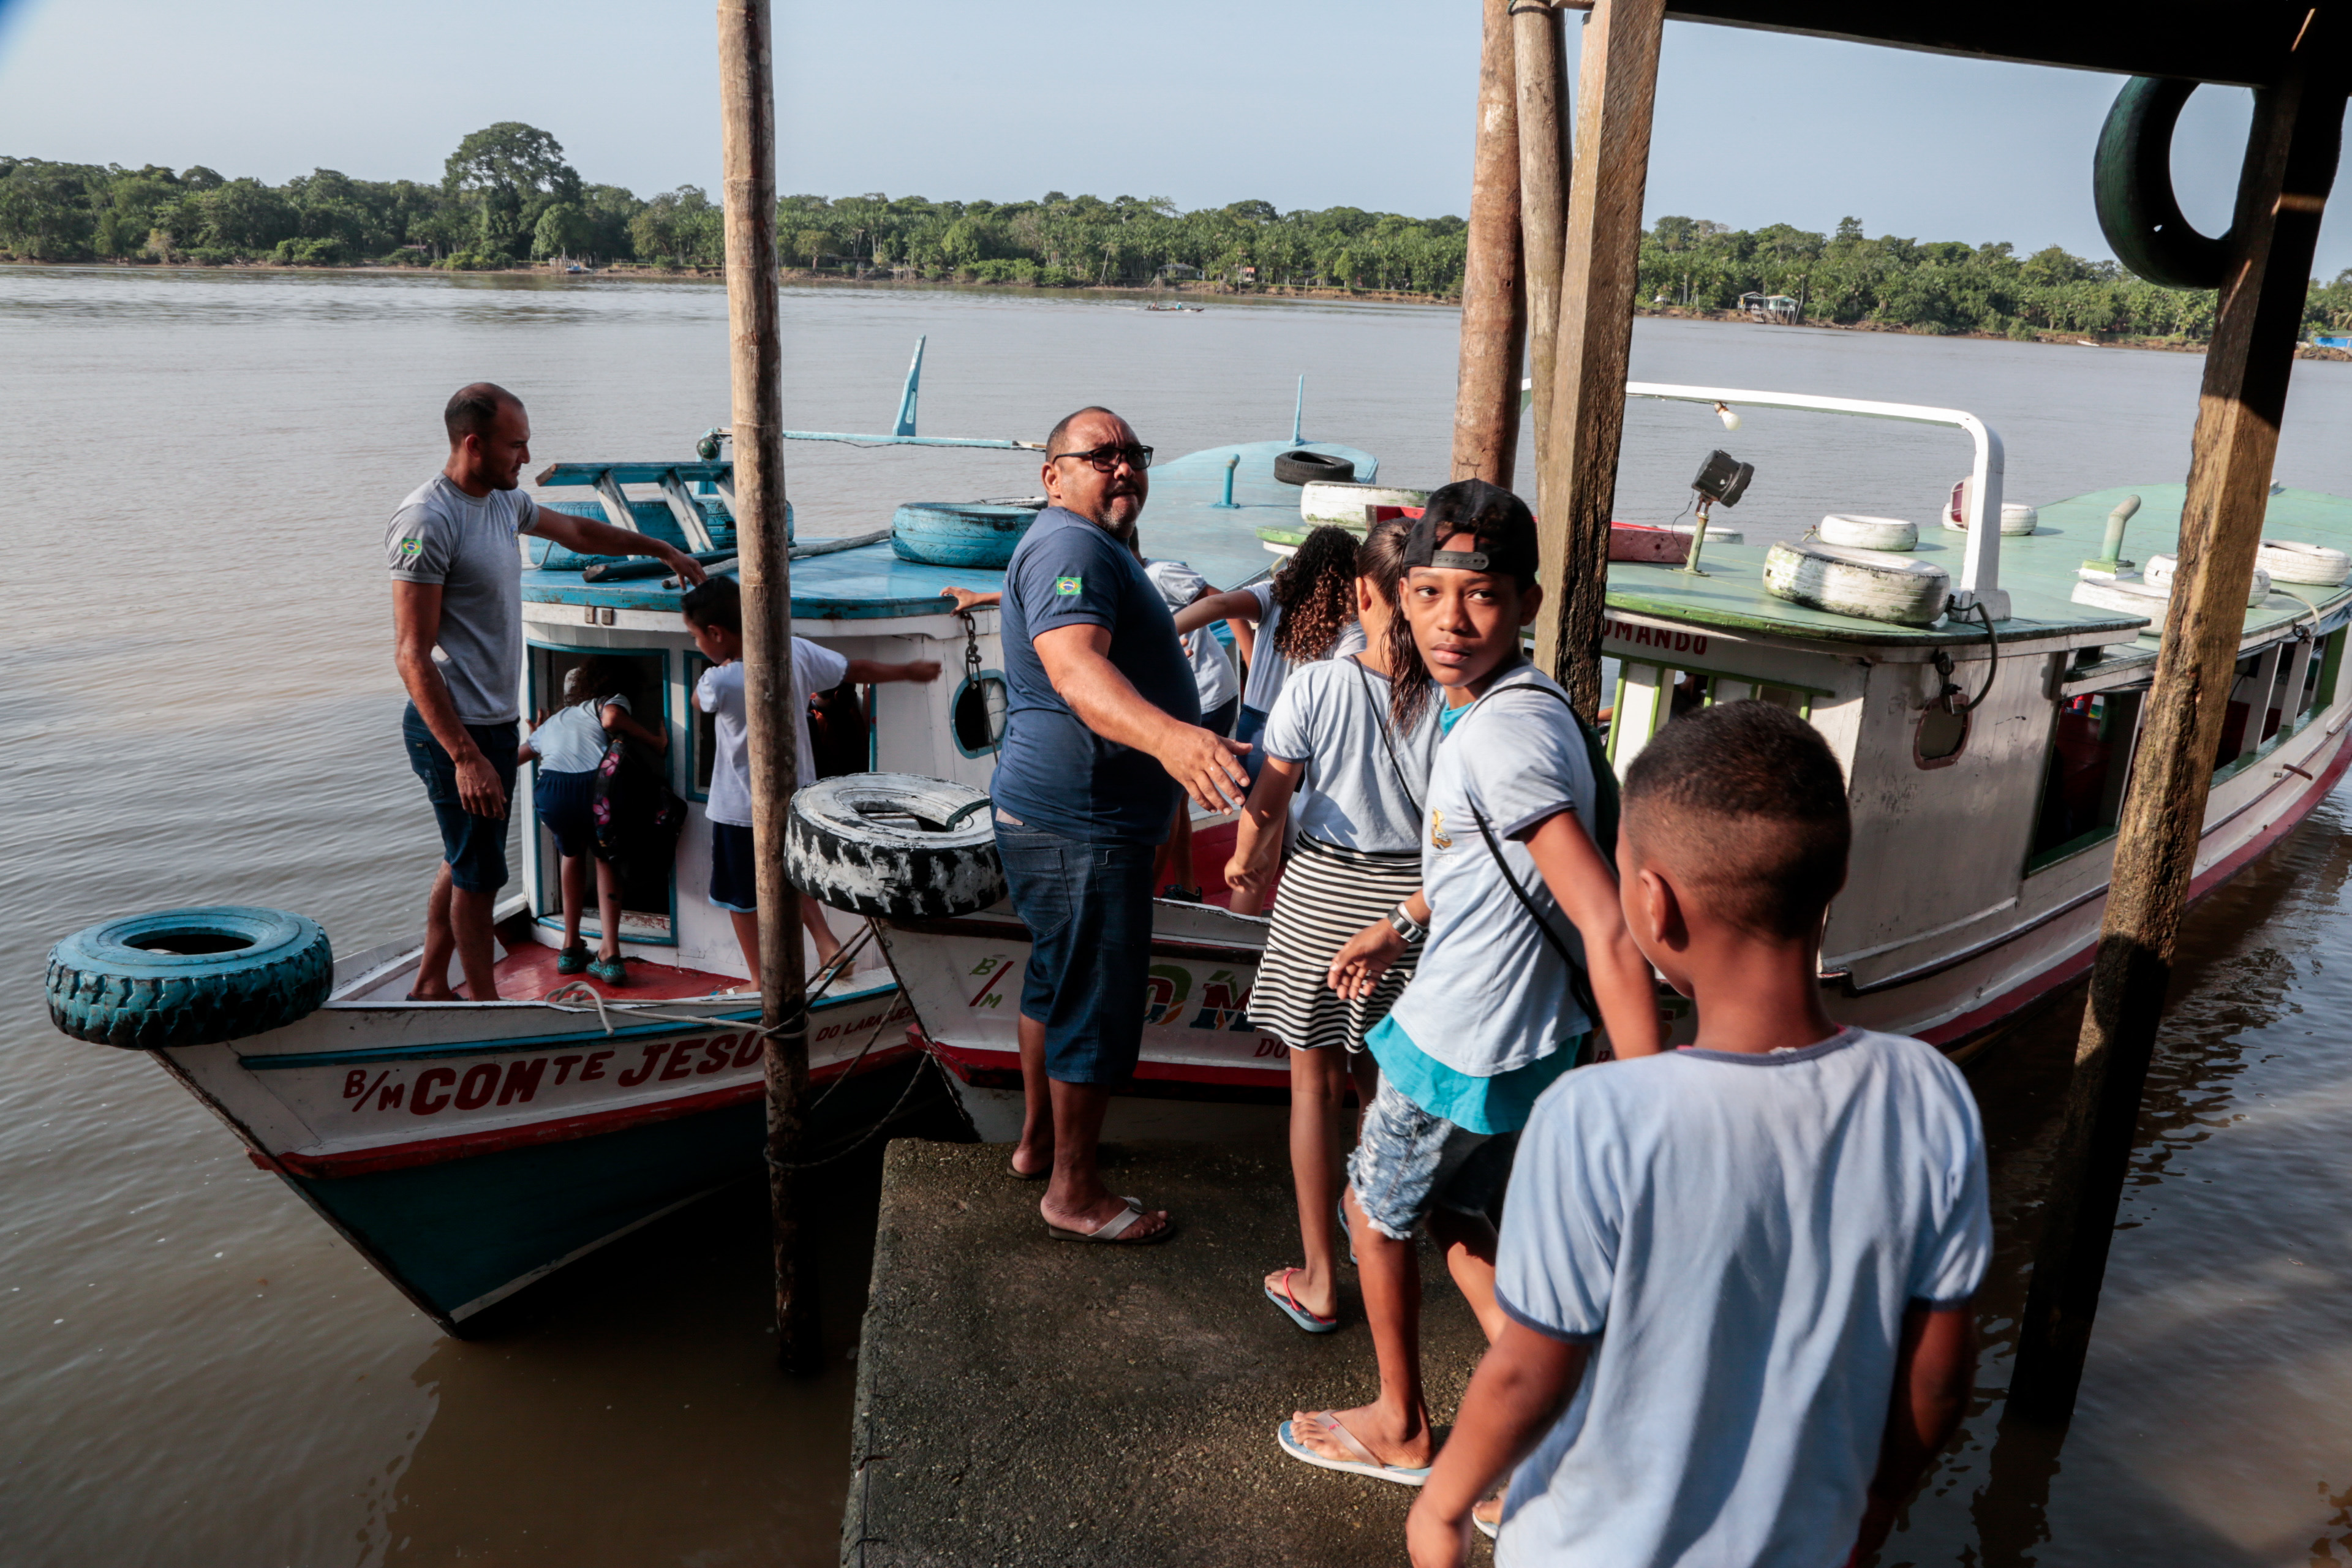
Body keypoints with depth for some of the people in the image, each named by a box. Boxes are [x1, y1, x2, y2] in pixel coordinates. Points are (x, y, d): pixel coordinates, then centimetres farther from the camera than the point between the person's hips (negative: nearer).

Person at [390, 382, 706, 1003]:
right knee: (479, 873, 3)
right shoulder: (427, 521, -20)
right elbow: (412, 654, -23)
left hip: (497, 720, 9)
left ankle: (430, 987, 33)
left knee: (465, 862, 18)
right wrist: (465, 757, -27)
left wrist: (662, 549, 36)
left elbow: (577, 532, 29)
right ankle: (483, 999, 18)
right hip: (453, 729, -9)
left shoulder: (504, 499, 7)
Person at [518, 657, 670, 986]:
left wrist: (534, 735, 65)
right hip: (595, 785, -3)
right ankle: (609, 955, 11)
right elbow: (612, 719, -2)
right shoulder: (610, 702, 24)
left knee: (572, 852, 34)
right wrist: (657, 741, 9)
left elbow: (510, 760, 47)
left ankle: (571, 947, 34)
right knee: (605, 858, 25)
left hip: (552, 791, 3)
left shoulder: (552, 722, 38)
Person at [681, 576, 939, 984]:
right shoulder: (795, 651, -11)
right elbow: (858, 669, 1)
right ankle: (827, 942, 15)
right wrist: (910, 670, 15)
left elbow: (699, 700, 0)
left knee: (743, 896, 13)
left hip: (742, 808, -6)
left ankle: (759, 981, 23)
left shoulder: (720, 682, -25)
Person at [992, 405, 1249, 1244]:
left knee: (1057, 977, 22)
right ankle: (1073, 1192, 12)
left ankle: (1038, 1140, 39)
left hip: (1048, 811, 12)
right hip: (1081, 823, -12)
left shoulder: (1095, 547, 18)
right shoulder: (1071, 545, -19)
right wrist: (1169, 736, -55)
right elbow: (1075, 668, -38)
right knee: (1096, 1002, -2)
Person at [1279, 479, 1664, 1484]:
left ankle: (1400, 1428, 38)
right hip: (1508, 1031, 8)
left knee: (1375, 1212, 16)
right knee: (1447, 1212, 25)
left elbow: (1611, 931, -34)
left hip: (1467, 1046, -8)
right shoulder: (1496, 706, 1)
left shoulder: (1506, 733, -29)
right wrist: (1399, 928, 28)